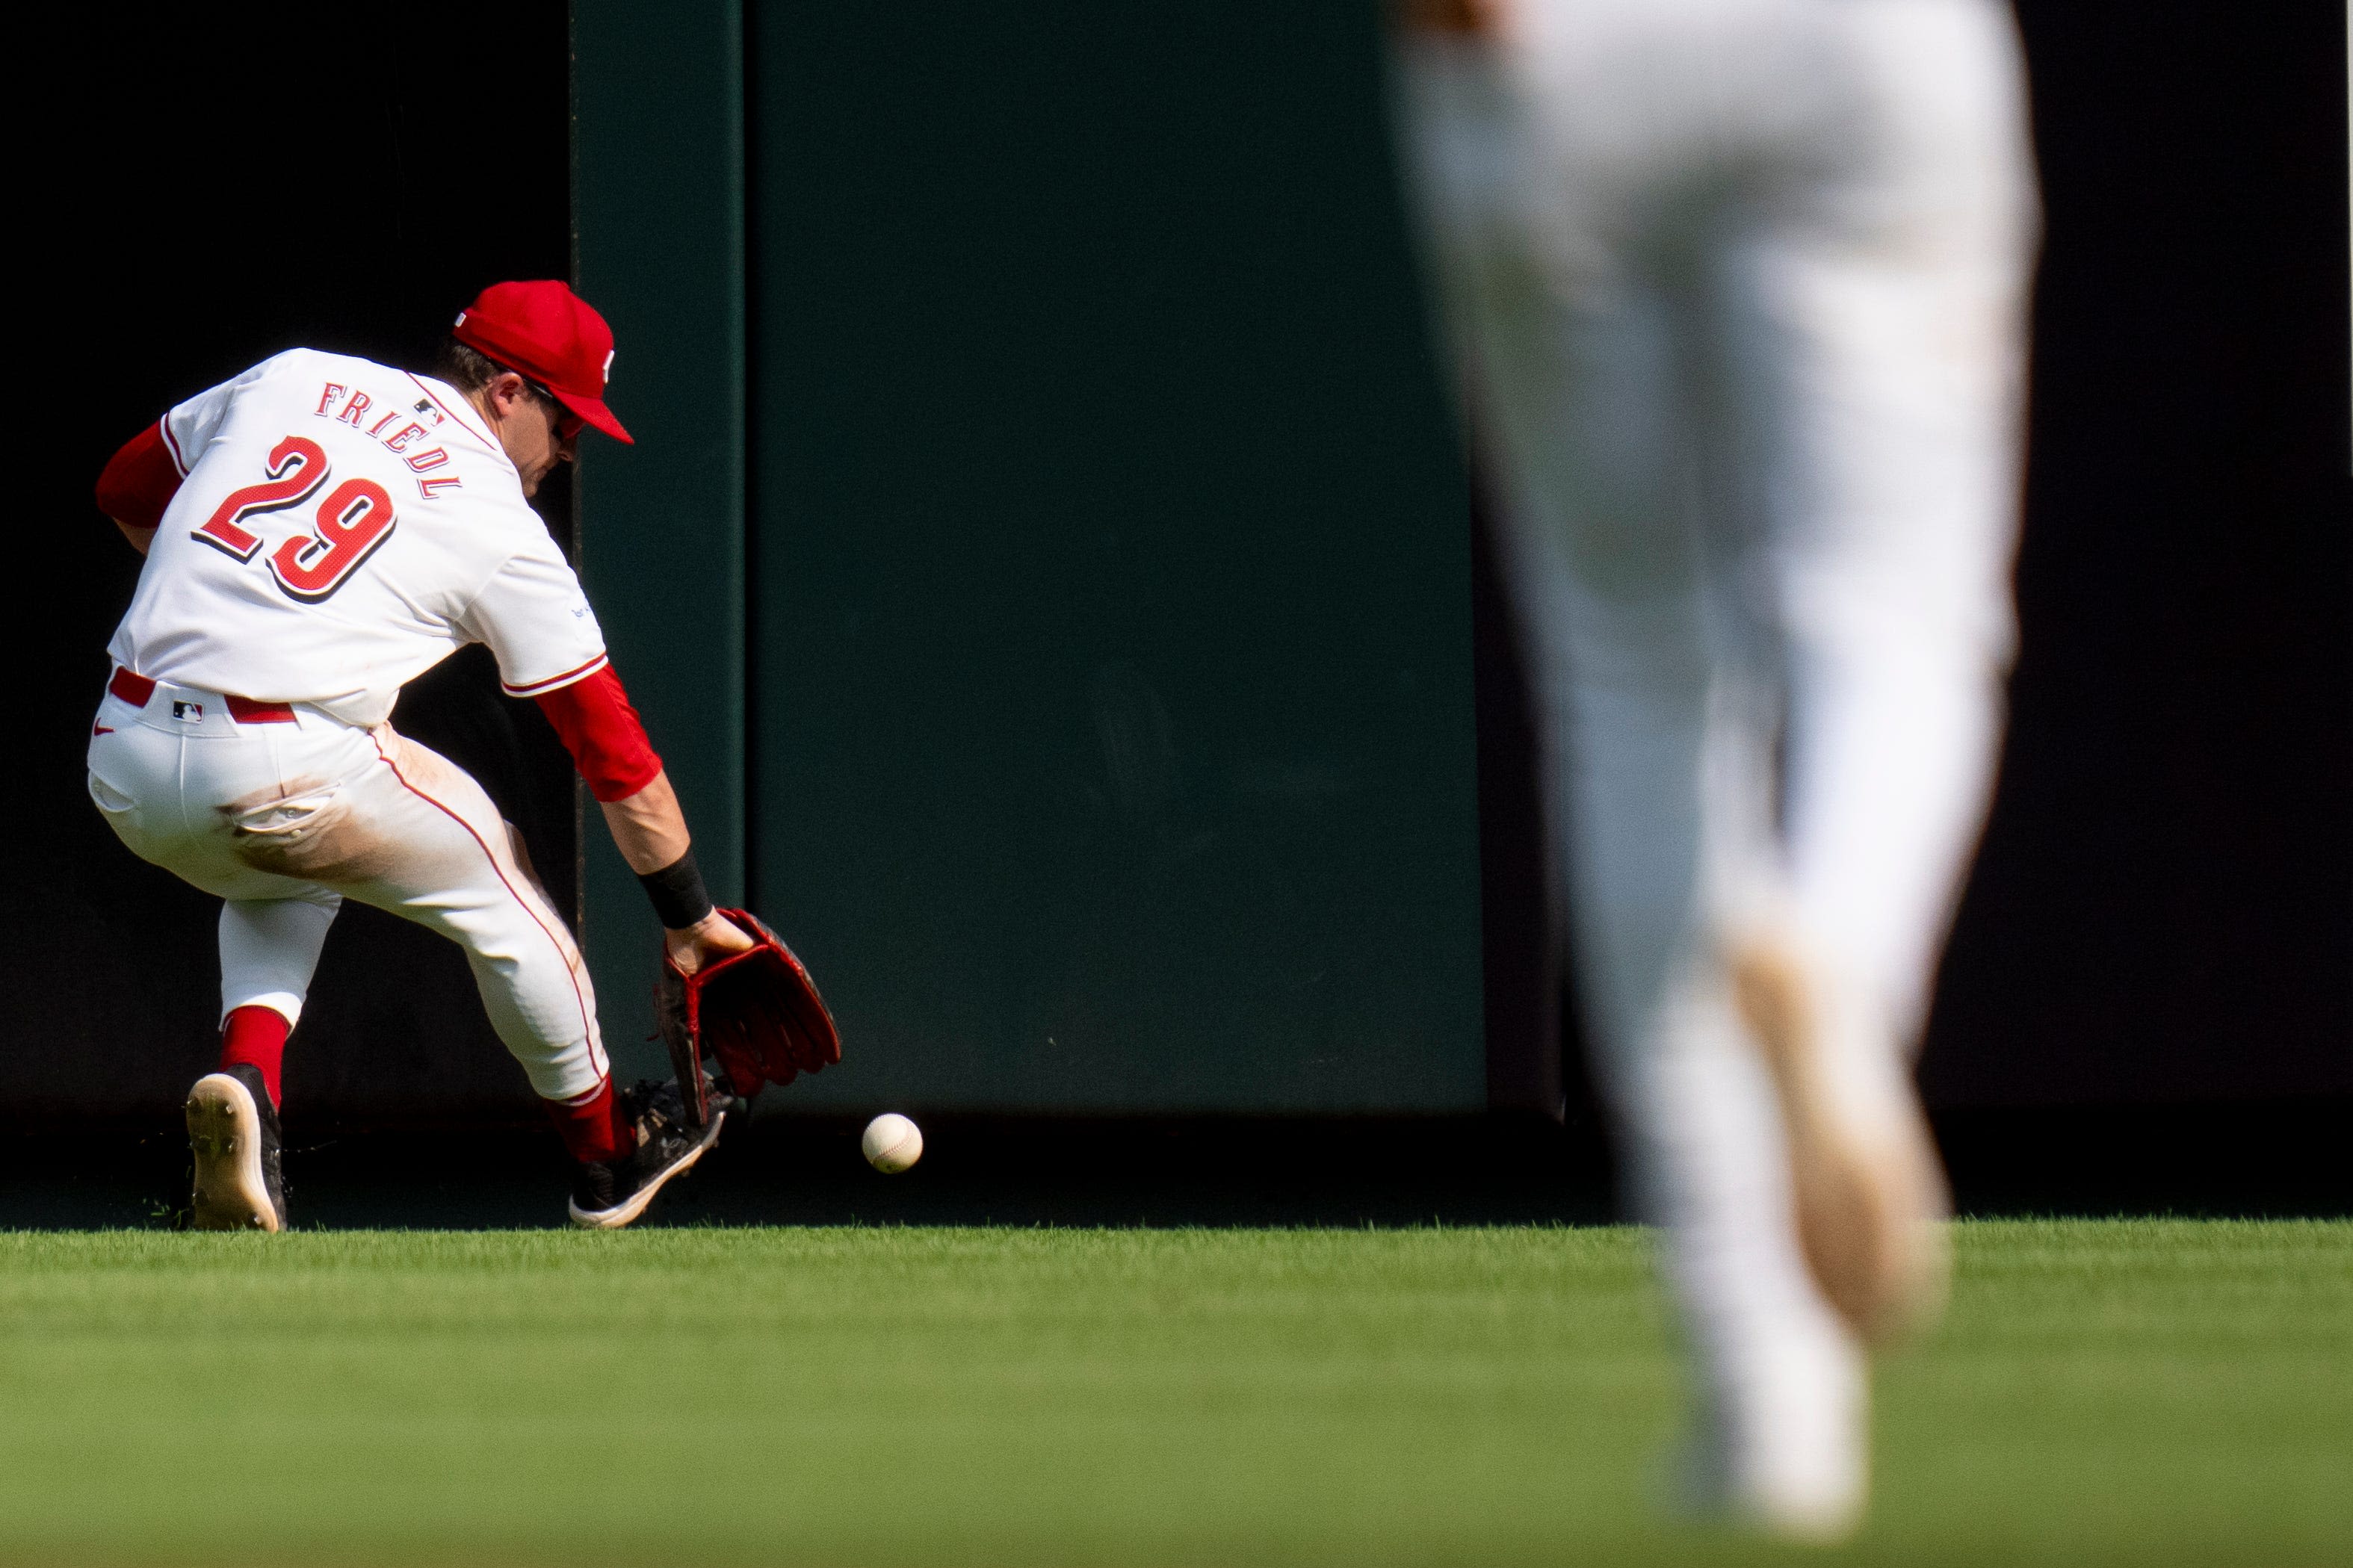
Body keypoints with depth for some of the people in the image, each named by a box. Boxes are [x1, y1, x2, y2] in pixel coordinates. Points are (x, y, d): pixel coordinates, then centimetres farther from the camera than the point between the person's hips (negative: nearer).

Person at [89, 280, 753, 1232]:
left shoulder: (293, 378, 16)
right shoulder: (500, 526, 5)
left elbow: (126, 492, 26)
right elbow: (612, 746, 8)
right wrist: (688, 918, 16)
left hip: (121, 773, 5)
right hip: (278, 775, -5)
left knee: (281, 877, 35)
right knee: (489, 876, 20)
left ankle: (246, 1073, 7)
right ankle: (605, 1150, 32)